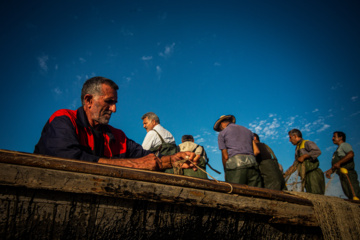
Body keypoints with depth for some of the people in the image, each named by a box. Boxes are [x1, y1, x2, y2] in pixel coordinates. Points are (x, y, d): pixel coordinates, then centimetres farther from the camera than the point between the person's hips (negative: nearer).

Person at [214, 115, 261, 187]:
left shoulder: (222, 133, 14)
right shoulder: (247, 131, 29)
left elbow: (225, 156, 6)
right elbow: (256, 151, 18)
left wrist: (226, 172, 16)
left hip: (235, 165, -4)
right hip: (252, 163, 5)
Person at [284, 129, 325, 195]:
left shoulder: (306, 143, 1)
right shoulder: (297, 149, 26)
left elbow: (317, 151, -19)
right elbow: (295, 165, 29)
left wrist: (304, 156, -14)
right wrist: (285, 174, 22)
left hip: (313, 174, -8)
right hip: (307, 177, 8)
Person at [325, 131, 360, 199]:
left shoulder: (344, 145, 5)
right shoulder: (338, 149, 31)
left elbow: (351, 154, -18)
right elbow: (336, 165, 27)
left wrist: (339, 162, -21)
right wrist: (330, 170, 11)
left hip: (348, 173, -9)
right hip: (342, 175, 9)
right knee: (350, 196, 0)